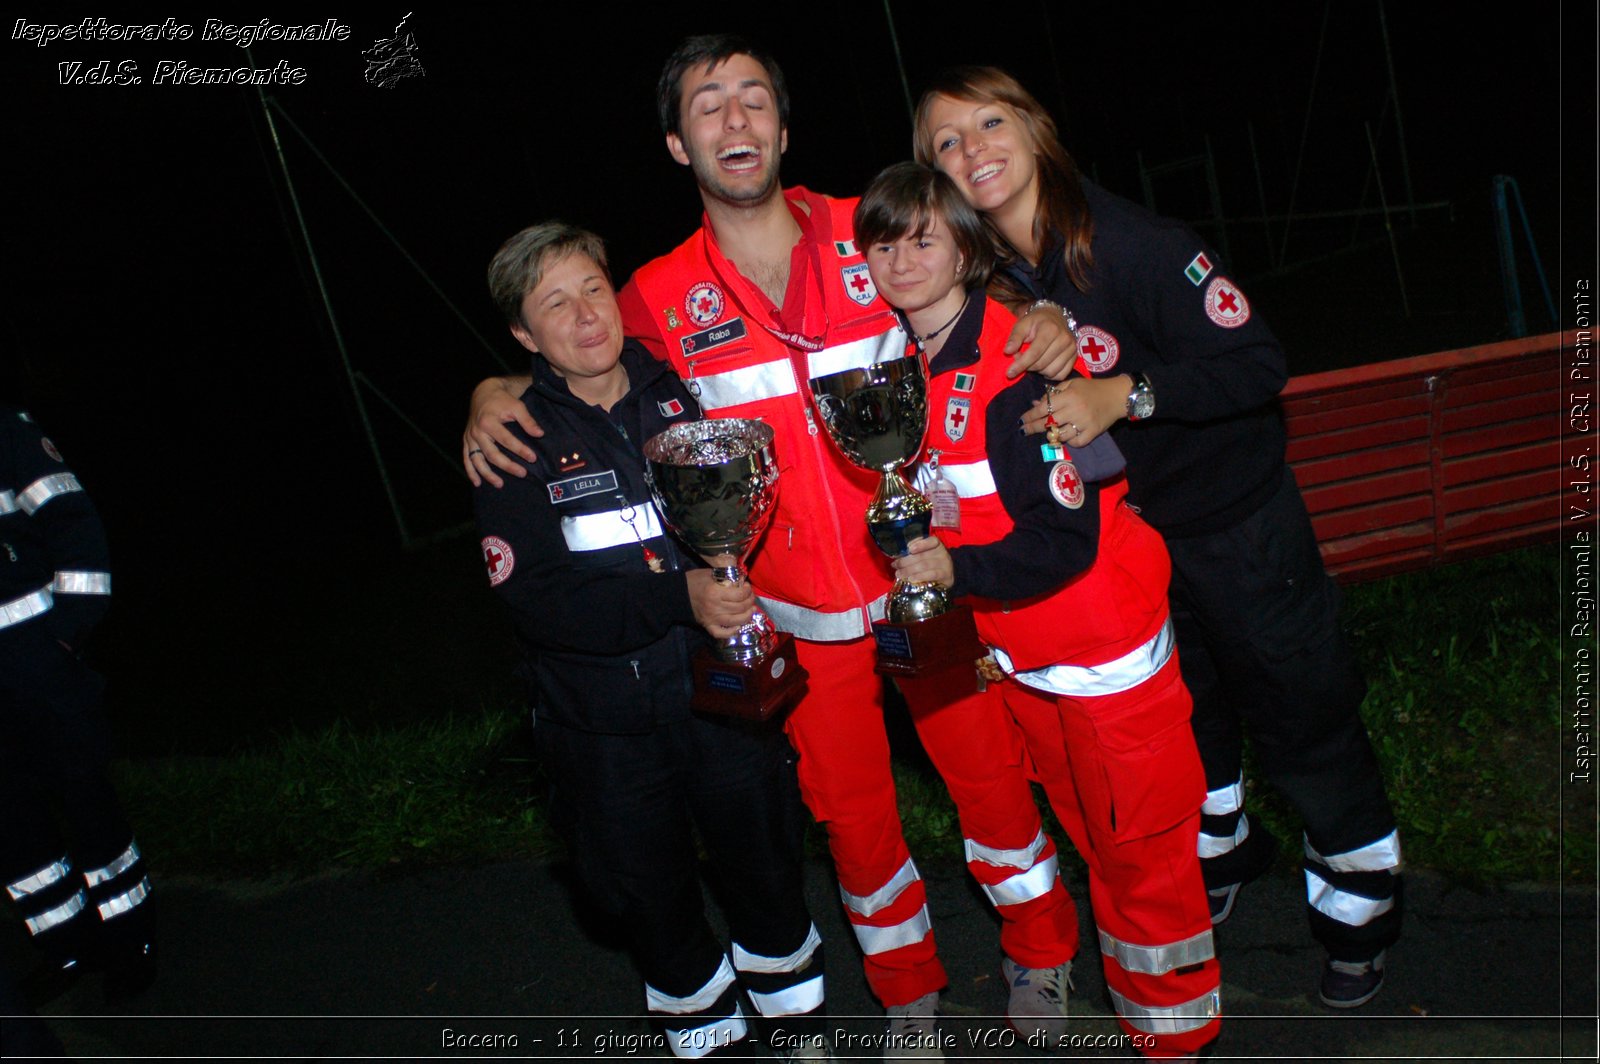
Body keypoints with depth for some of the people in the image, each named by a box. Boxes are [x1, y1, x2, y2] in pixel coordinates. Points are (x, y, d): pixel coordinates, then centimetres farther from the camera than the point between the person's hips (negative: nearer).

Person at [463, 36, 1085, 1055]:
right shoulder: (662, 298, -3)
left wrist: (1045, 321, -14)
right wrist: (495, 393, -9)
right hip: (802, 616, 1)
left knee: (989, 771, 13)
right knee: (854, 817, 15)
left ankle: (1040, 953, 41)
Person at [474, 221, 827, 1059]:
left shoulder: (680, 393, 0)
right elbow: (537, 599, -18)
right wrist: (679, 596, -28)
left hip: (723, 686, 2)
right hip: (603, 722, -1)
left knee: (765, 869, 15)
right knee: (649, 896, 16)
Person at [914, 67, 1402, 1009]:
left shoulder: (1134, 243, -23)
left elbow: (1259, 365, -24)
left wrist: (1127, 394, -36)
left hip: (1235, 519, -5)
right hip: (1119, 534, 5)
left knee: (1302, 719, 8)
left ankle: (1361, 909, 32)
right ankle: (1222, 853, 50)